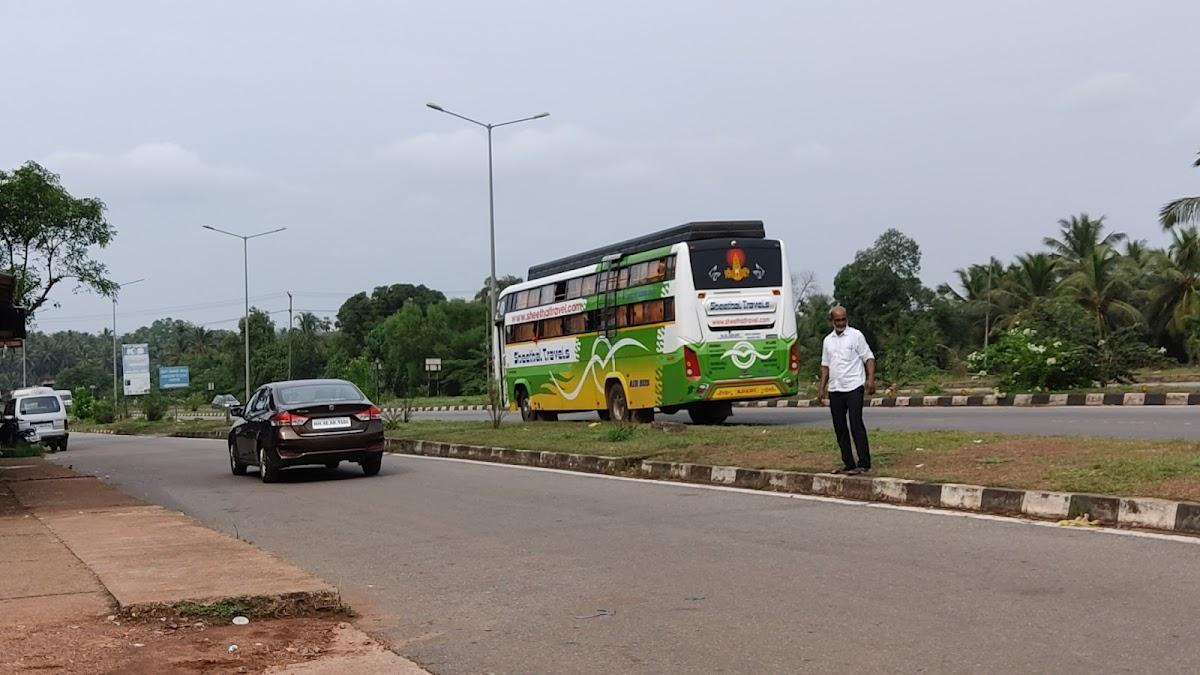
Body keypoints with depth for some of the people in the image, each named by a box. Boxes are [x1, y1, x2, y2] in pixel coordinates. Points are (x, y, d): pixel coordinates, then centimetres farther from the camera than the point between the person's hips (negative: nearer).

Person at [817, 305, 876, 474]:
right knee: (839, 428, 6)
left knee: (856, 425, -11)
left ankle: (864, 463, -7)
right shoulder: (828, 340, 14)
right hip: (835, 389, 6)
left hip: (853, 387, -6)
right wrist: (821, 388, 13)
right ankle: (848, 464, 13)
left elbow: (869, 358, -4)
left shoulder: (856, 335, -2)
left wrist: (870, 379, -17)